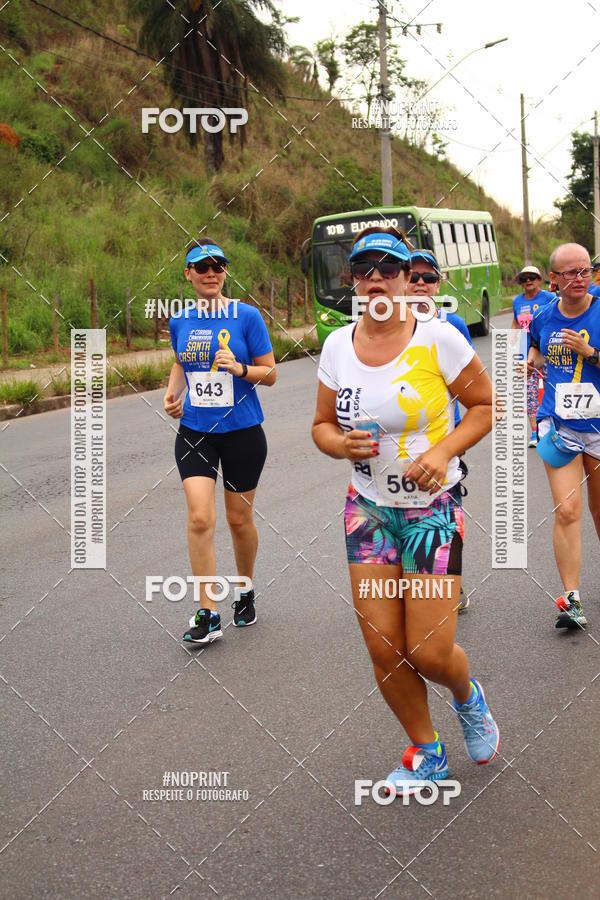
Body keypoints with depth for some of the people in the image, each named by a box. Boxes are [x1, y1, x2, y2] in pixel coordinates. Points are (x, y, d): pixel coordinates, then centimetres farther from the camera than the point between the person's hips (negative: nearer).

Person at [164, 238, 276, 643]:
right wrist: (172, 394, 4)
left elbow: (270, 373, -3)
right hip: (194, 431, 2)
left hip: (242, 431, -2)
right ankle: (208, 614, -5)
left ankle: (246, 591, 36)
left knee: (239, 519, 10)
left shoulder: (247, 316, -7)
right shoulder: (180, 322, 4)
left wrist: (240, 368, -22)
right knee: (200, 518, -11)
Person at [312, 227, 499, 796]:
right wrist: (341, 444, -12)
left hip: (433, 509, -3)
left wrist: (443, 451, -17)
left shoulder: (438, 338, -11)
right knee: (383, 649, 2)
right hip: (368, 510, 4)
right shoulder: (337, 345, 0)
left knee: (429, 653, -5)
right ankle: (426, 754, 26)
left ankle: (468, 699, 32)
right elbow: (323, 424, 11)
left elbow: (484, 405, -1)